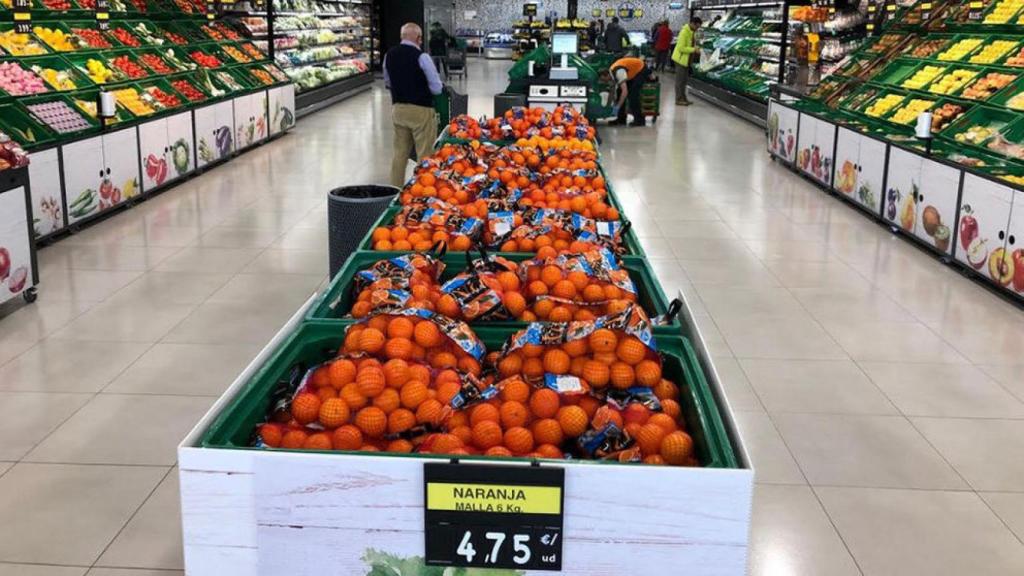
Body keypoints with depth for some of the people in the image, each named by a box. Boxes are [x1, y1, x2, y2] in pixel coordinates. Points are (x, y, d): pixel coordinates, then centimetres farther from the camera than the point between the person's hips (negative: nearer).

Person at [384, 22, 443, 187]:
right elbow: (436, 88, -12)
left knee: (400, 153, 15)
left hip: (397, 109, 6)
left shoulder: (389, 55, 3)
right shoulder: (421, 57, -16)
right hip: (420, 110, -6)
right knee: (424, 155, 2)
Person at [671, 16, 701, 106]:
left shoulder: (692, 32, 9)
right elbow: (681, 48, -24)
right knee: (680, 80, -5)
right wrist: (694, 50, -23)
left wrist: (695, 48, 4)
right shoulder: (684, 32, -20)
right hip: (681, 59, -10)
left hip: (686, 60, 10)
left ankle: (683, 98, 21)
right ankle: (679, 99, 0)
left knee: (684, 80, 14)